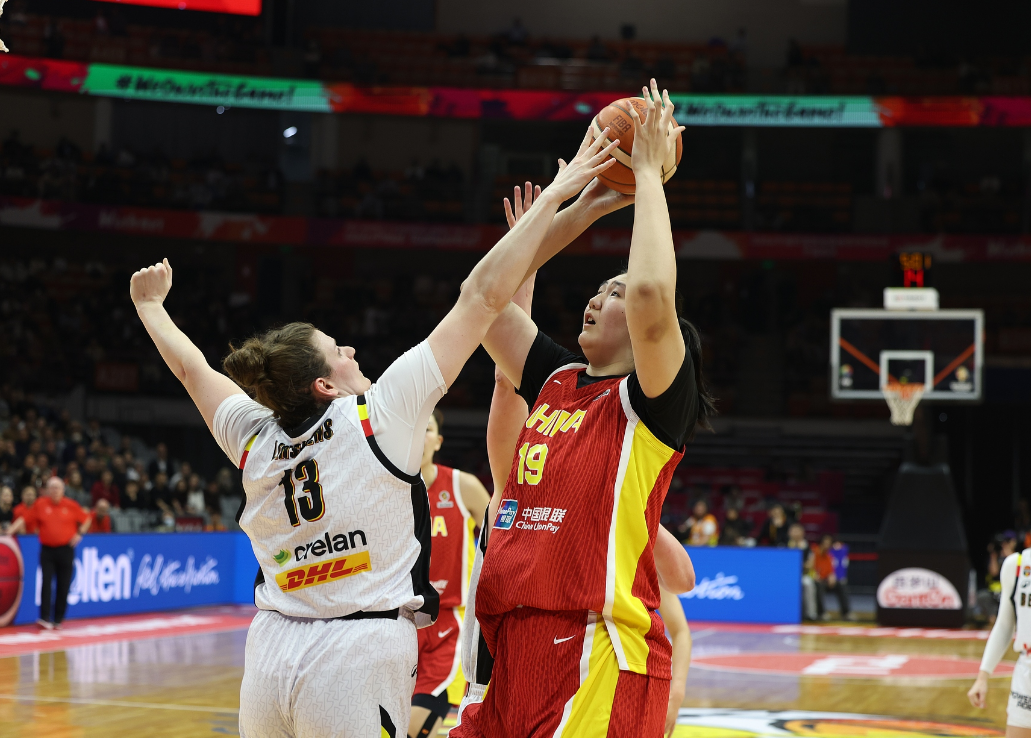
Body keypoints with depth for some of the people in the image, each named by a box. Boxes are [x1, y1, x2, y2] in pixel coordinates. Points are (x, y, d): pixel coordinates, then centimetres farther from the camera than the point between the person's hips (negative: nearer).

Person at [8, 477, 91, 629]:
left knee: (63, 586, 3)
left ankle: (58, 620, 12)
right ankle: (45, 618, -13)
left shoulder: (71, 505, 2)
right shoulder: (40, 504, 2)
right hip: (47, 549, 0)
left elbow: (86, 519, 13)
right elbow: (24, 519, 4)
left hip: (66, 549, 0)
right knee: (46, 583, -11)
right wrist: (11, 530, -6)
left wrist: (80, 534, 2)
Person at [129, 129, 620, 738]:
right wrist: (554, 196, 0)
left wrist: (150, 305, 43)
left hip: (271, 650, 6)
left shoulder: (255, 441, 5)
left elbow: (190, 365, 25)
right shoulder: (379, 415, -7)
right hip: (359, 656, -6)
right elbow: (483, 297, -5)